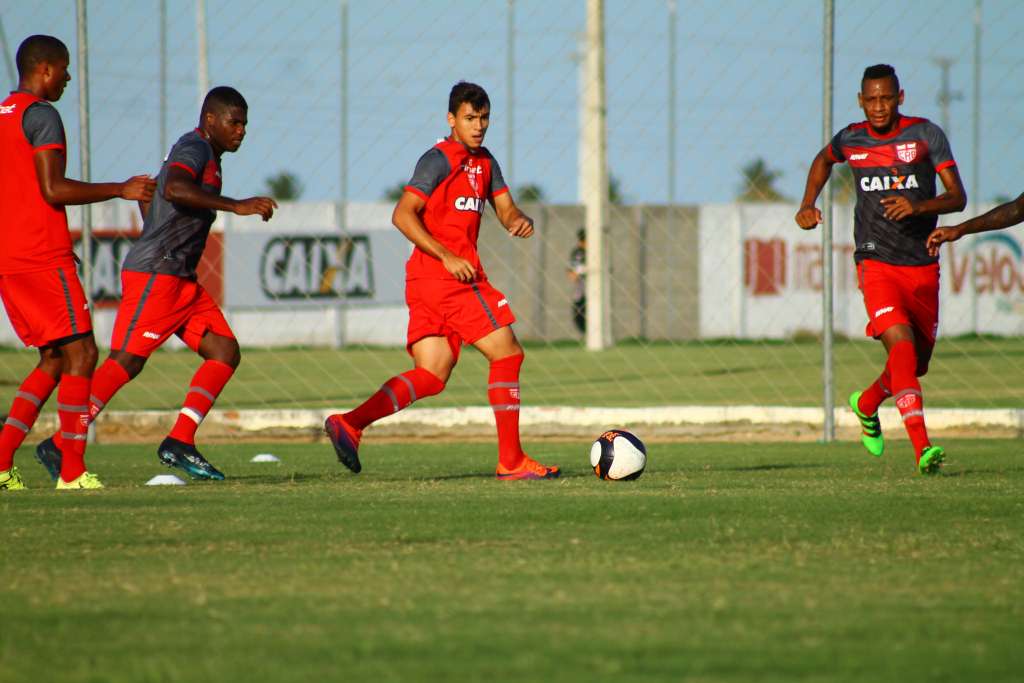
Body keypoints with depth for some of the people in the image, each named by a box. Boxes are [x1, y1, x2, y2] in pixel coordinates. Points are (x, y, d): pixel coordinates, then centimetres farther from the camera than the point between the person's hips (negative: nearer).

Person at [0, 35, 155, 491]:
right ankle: (73, 471, -11)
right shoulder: (41, 116, -9)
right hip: (43, 256, -9)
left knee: (54, 359, 13)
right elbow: (53, 190, -17)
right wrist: (121, 190, -10)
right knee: (79, 352, -5)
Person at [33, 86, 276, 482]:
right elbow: (174, 189, -33)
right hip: (154, 276, -10)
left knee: (225, 353, 1)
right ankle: (60, 447, -12)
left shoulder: (203, 154, 20)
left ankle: (179, 443, -3)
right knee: (126, 361, -14)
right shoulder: (195, 149, -10)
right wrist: (235, 206, -35)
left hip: (181, 280, 10)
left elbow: (147, 193, 33)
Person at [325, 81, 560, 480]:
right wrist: (447, 257, -21)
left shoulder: (484, 162, 19)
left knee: (430, 377, 1)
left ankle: (349, 424, -11)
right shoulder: (439, 160, -7)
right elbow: (403, 216, -13)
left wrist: (520, 221, -7)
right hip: (450, 278, -9)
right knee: (507, 354, -5)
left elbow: (506, 211, 18)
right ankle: (511, 461, -4)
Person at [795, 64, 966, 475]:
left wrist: (918, 206, -26)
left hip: (923, 267, 2)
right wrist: (808, 205, 14)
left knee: (917, 363, 11)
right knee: (902, 346, -22)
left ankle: (867, 404, 43)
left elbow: (957, 197, -8)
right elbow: (824, 159, 27)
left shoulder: (926, 135, -4)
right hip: (877, 265, -2)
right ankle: (922, 449, -29)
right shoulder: (851, 140, 2)